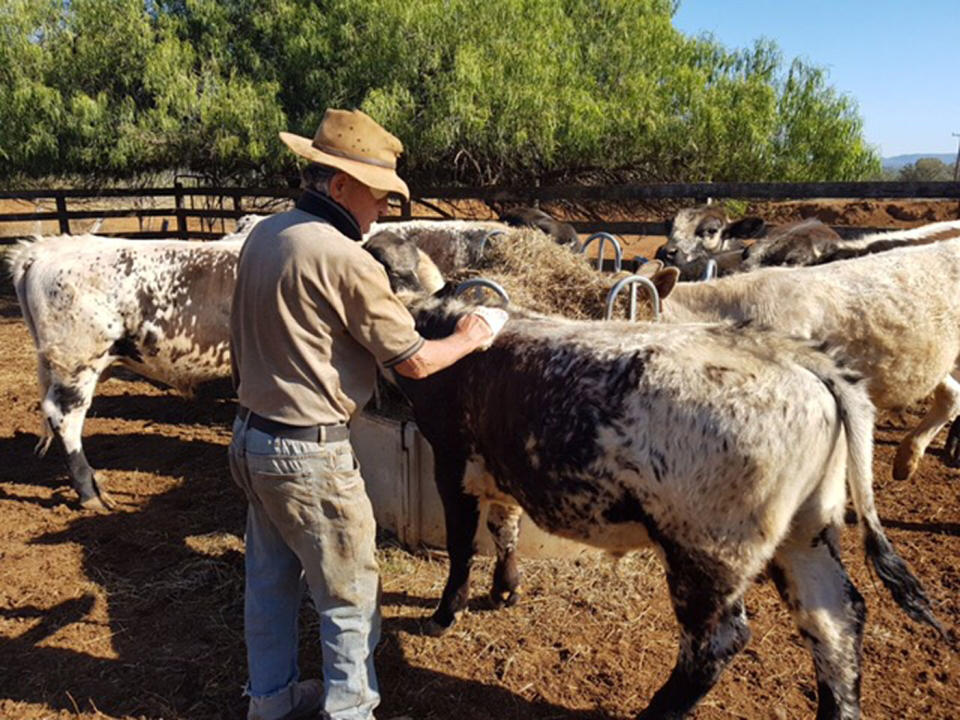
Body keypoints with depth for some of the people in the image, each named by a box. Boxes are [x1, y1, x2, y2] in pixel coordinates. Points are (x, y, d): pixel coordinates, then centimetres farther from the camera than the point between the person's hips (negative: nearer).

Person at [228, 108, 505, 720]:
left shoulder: (262, 236, 4)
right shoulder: (345, 259, -21)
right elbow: (414, 361, -15)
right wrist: (470, 338, 1)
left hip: (251, 435, 9)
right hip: (310, 452, -9)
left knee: (270, 577, 23)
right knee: (350, 596, 9)